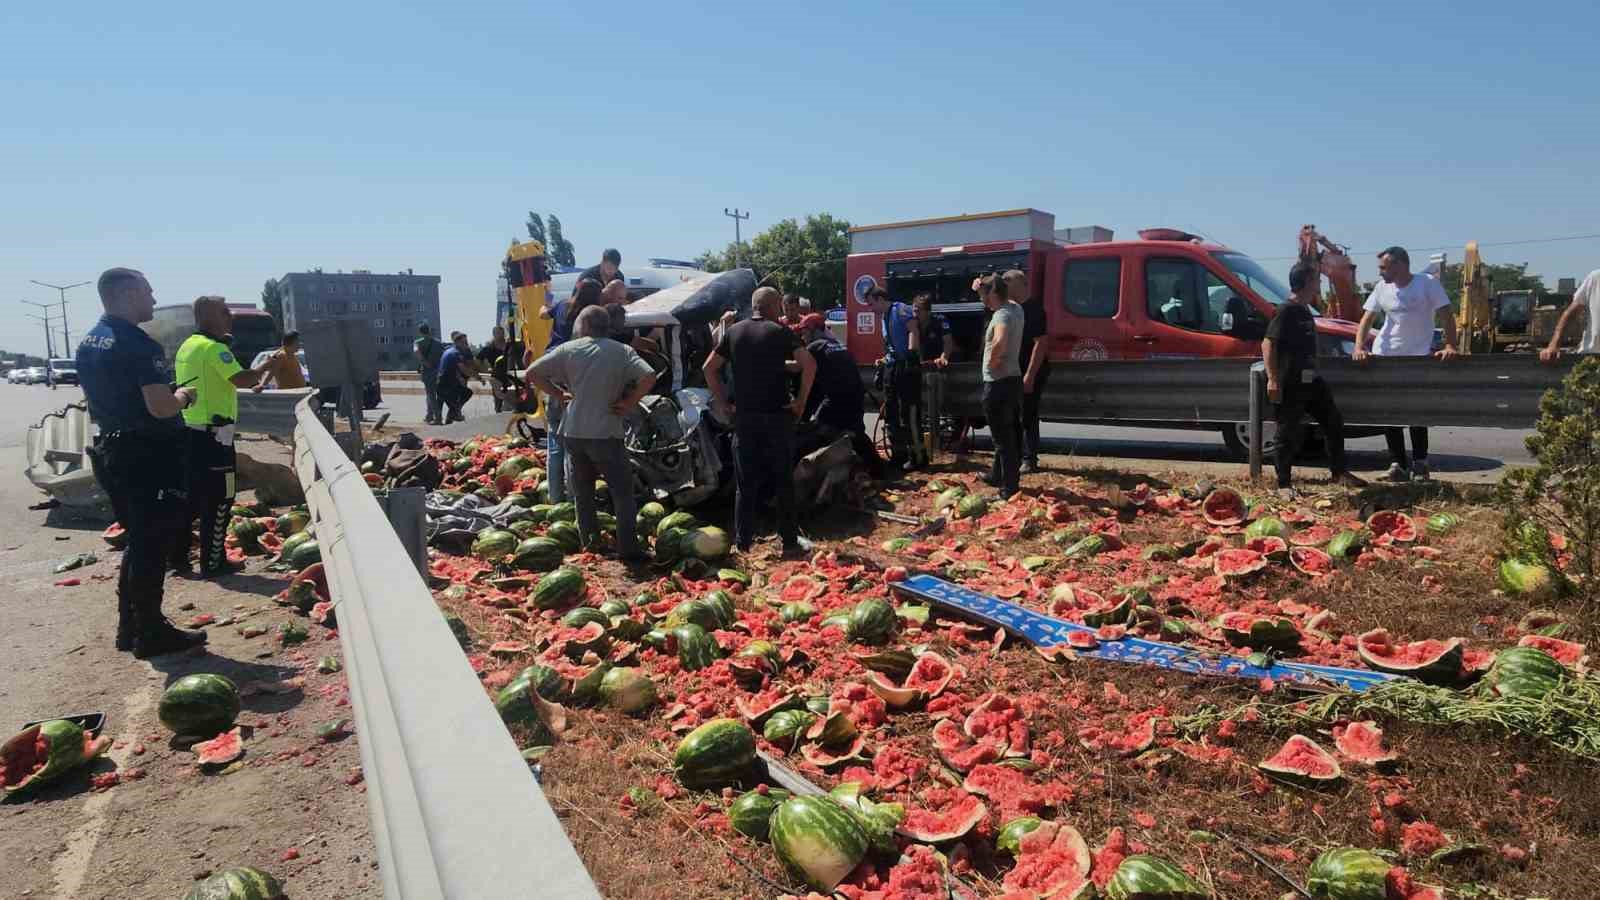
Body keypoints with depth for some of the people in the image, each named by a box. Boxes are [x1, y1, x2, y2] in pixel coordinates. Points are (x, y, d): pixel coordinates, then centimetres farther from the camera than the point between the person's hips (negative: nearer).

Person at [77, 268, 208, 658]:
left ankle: (130, 628, 25)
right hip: (146, 455, -9)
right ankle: (151, 633, 7)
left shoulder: (88, 343, 11)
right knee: (151, 545, -1)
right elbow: (160, 408, -26)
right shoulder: (139, 344, -18)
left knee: (137, 540, 18)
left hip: (111, 450, 9)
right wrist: (183, 395, -5)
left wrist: (170, 394, 20)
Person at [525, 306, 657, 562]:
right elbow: (649, 377, -17)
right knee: (622, 491, 4)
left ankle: (589, 541, 25)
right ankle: (628, 548, 0)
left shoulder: (568, 349, 2)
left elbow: (532, 373, 1)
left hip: (573, 432, 3)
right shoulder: (622, 351, -3)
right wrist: (628, 403, -6)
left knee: (582, 490, 18)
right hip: (606, 433, -3)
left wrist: (559, 394, 8)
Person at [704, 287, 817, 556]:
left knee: (746, 481, 11)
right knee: (783, 480, 6)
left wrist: (723, 402, 8)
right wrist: (802, 399, -8)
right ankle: (790, 541, 11)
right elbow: (809, 364, -17)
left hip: (744, 415, 3)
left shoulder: (733, 331, 7)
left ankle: (743, 540, 15)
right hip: (777, 414, -3)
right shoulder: (780, 332, -5)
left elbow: (708, 368, 6)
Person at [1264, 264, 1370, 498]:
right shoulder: (1286, 311, -14)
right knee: (1289, 434, -3)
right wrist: (1273, 379, -26)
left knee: (1334, 422, 12)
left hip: (1311, 380, 9)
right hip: (1290, 384, -9)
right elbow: (1268, 344, -21)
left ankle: (1339, 473, 25)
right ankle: (1283, 485, 7)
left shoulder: (1305, 311, 15)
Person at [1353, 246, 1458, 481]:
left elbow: (1446, 316, -7)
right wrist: (1359, 347, -13)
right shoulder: (1382, 288, 7)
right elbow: (1366, 319, 2)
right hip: (1385, 356, 4)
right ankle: (1397, 463, 11)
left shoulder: (1428, 284, -4)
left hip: (1419, 356, -4)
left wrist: (1450, 345, -20)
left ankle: (1420, 462, 12)